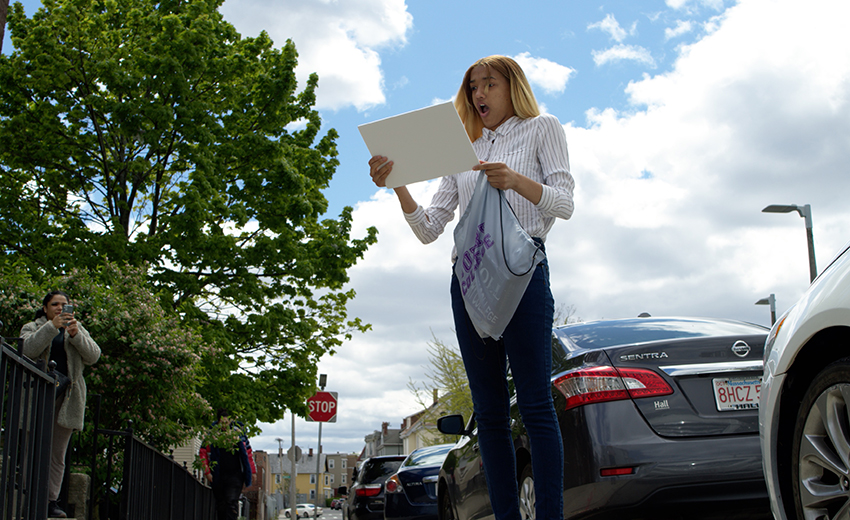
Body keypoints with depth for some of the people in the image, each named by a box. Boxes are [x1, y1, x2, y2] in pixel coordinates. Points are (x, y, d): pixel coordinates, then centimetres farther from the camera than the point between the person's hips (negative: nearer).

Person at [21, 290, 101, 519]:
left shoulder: (78, 329, 18)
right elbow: (29, 349, -11)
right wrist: (52, 326, -20)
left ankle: (51, 500, 2)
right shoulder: (32, 328, 12)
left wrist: (75, 335, -13)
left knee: (58, 453, 1)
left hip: (66, 397, 2)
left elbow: (93, 356, 2)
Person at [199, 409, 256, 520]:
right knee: (220, 503, 8)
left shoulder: (238, 433, 5)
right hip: (218, 476, 1)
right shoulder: (212, 434, 3)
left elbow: (249, 452, 13)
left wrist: (252, 471, 12)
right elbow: (203, 453, 6)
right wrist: (207, 471, -2)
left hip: (235, 475, -1)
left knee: (232, 502, -13)